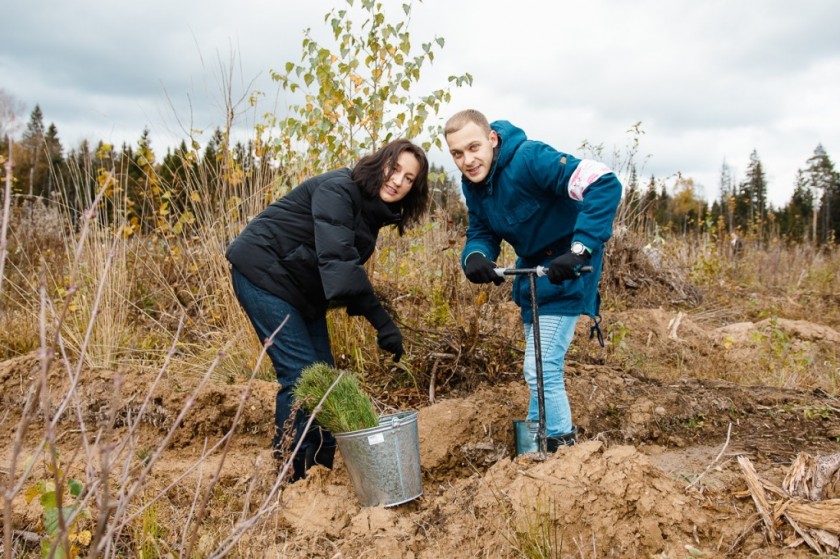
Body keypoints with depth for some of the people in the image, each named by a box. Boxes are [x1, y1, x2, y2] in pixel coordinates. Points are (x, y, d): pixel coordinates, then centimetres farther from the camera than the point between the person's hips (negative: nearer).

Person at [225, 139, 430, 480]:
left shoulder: (372, 211, 6)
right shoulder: (338, 189, -22)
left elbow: (348, 263, 10)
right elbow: (336, 256, -35)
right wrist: (381, 321, -39)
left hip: (303, 289, 9)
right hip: (262, 271, -9)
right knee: (301, 373, -12)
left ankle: (323, 469, 19)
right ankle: (293, 476, 1)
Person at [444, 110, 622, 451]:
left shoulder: (530, 159, -27)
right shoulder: (473, 183, -3)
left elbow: (605, 184, -34)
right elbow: (482, 233, 1)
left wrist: (580, 249, -42)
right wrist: (475, 256, -24)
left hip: (563, 269, -8)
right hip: (533, 268, 9)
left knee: (541, 368, -10)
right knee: (540, 368, 20)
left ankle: (560, 446, 9)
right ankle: (537, 444, 37)